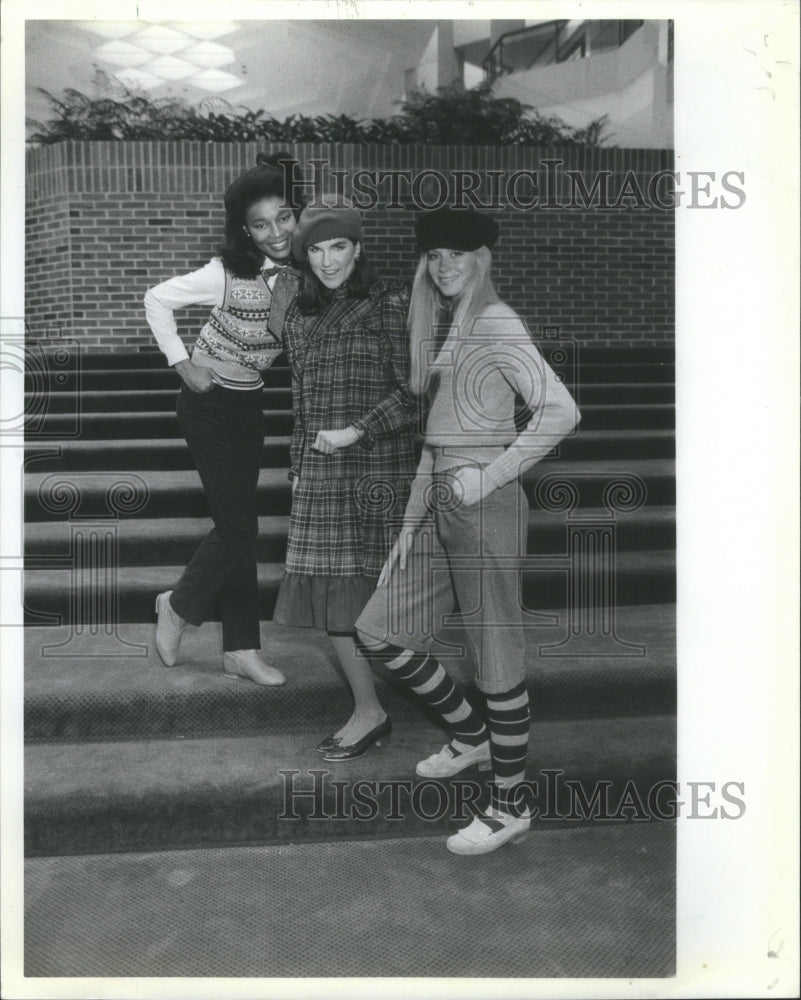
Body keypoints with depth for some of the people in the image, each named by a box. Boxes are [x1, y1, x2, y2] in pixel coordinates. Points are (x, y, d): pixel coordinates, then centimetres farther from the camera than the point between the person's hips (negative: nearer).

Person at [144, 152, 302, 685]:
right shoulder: (228, 274, -20)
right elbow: (157, 300, -12)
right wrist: (183, 365, -13)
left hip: (250, 404, 6)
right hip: (210, 403, -6)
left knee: (240, 524, 9)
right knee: (239, 523, -6)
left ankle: (242, 650, 18)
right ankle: (179, 604, 23)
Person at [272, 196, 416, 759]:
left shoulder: (391, 304, -3)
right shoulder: (300, 318, 15)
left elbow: (412, 392, -8)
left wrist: (357, 432, -15)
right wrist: (298, 476, 17)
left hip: (378, 466, -5)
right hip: (319, 473, 6)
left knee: (368, 594, -2)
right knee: (328, 594, 4)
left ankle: (370, 714, 14)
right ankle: (369, 711, 17)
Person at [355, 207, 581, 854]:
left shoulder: (497, 325, -9)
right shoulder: (443, 329, 17)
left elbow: (561, 411, -19)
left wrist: (490, 476, -18)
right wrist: (412, 521, 16)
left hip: (484, 508, -9)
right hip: (438, 505, 9)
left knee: (497, 660, 2)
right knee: (380, 633, 11)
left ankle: (509, 805, 19)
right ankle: (470, 735, 32)